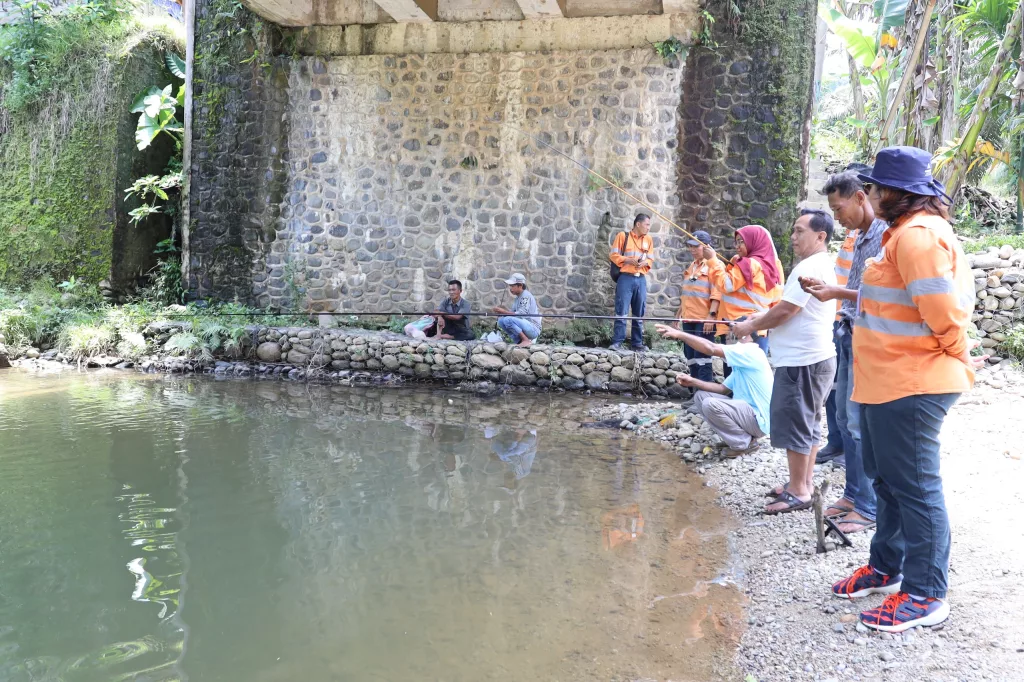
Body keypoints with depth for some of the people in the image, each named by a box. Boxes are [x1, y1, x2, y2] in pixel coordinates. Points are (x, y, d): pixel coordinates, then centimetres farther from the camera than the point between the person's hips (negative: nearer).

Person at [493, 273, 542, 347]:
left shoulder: (526, 295, -12)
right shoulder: (517, 298, 16)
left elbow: (521, 315, -20)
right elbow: (513, 313, 13)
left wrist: (504, 311, -17)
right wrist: (504, 310, -6)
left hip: (533, 328, -9)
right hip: (525, 326, 9)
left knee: (508, 320, -25)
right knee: (501, 320, 0)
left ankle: (526, 340, -16)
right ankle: (519, 341, 0)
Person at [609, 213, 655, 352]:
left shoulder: (649, 239, 14)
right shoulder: (623, 236, 1)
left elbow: (650, 259, 17)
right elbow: (613, 255, -2)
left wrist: (645, 263, -6)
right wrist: (628, 259, -15)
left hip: (641, 279, 5)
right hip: (625, 278, -5)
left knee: (639, 313, 7)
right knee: (621, 311, -7)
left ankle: (637, 343, 13)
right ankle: (617, 342, -4)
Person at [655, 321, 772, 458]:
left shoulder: (750, 352, -16)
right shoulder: (742, 363, 16)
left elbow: (711, 348, -26)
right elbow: (723, 389, 13)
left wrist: (679, 334, -25)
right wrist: (692, 382, 0)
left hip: (759, 419, -10)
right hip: (747, 412, 10)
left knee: (710, 404, -28)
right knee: (700, 396, 5)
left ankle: (744, 443, -8)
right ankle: (737, 437, 6)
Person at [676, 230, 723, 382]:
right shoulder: (691, 266, 17)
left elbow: (717, 293, -15)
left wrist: (711, 315, -22)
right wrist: (680, 312, 21)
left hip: (704, 319, -8)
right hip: (689, 318, 8)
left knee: (701, 354, -8)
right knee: (690, 354, 9)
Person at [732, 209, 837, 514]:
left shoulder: (809, 268, -18)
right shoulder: (823, 265, 16)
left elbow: (786, 310, -20)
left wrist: (751, 326, -7)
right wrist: (764, 317, 13)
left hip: (801, 360, -11)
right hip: (814, 357, 11)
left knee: (794, 425, -4)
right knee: (808, 423, 16)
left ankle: (798, 492, 3)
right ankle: (804, 483, 25)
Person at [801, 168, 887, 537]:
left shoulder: (885, 236, -15)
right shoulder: (859, 237, 15)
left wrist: (837, 293, -20)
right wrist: (828, 289, 5)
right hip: (850, 334, 9)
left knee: (860, 423, -5)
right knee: (845, 418, 14)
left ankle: (870, 506, 5)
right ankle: (853, 493, 26)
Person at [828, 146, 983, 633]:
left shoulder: (918, 234, -19)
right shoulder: (905, 232, 16)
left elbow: (942, 308, -23)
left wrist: (959, 357, -9)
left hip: (909, 385, -11)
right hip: (887, 382, 11)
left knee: (914, 487, -2)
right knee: (887, 479, 21)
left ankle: (925, 596, 9)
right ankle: (887, 568, 36)